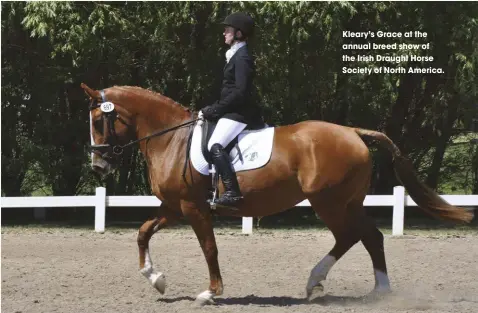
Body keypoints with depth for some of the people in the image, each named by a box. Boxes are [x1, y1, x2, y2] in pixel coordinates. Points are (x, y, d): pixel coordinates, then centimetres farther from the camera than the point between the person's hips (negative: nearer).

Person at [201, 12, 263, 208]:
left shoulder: (242, 58, -13)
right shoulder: (235, 55, 19)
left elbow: (240, 92, -21)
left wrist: (215, 110, -17)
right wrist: (214, 109, 13)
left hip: (238, 113, -12)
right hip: (233, 111, 12)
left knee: (215, 146, -27)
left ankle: (232, 192, -35)